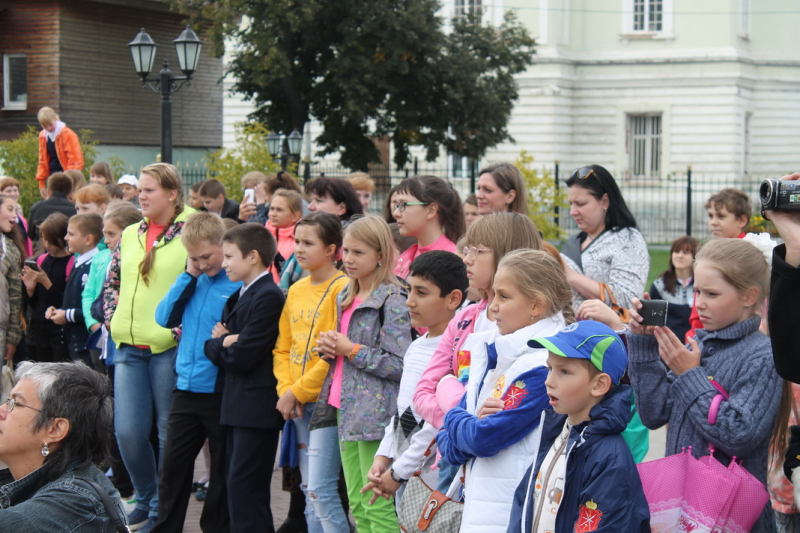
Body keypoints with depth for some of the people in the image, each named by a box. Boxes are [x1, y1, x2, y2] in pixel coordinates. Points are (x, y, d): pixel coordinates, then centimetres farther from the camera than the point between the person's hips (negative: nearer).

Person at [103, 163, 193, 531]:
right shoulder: (130, 235, 12)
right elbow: (112, 282, 21)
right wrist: (112, 318, 8)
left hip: (169, 347, -5)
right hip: (129, 348, 5)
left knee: (169, 433, 4)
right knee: (128, 432, 3)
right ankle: (145, 499, 24)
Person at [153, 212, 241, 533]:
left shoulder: (241, 284, -10)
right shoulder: (194, 281, 8)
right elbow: (164, 317, 1)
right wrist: (188, 275, -3)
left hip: (221, 393, -6)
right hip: (186, 389, 6)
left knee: (222, 471, 8)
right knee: (172, 466, 12)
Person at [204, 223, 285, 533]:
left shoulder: (268, 297, -14)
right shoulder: (238, 297, 17)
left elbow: (242, 357, -19)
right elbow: (213, 348, 14)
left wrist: (220, 343, -1)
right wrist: (223, 343, -7)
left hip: (257, 406, -10)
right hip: (237, 403, 10)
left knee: (244, 486, -10)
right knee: (237, 484, 13)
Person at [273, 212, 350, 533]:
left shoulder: (342, 289, -11)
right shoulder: (296, 290, 13)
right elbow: (282, 348, 16)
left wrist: (298, 392, -11)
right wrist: (285, 390, 0)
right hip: (298, 403, 8)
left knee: (320, 488, -12)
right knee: (309, 487, 11)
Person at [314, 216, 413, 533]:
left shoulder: (393, 301, -12)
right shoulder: (347, 298, 15)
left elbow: (399, 364, -18)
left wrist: (351, 350, -15)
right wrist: (329, 348, 5)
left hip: (375, 412, -9)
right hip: (347, 410, 9)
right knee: (357, 505, 12)